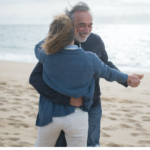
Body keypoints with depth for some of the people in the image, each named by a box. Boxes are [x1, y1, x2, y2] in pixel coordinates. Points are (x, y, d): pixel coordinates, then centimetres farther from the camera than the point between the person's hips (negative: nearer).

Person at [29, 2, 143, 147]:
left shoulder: (96, 41, -8)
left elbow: (106, 65, 13)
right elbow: (35, 78, -26)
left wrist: (126, 80, -2)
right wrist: (66, 99, -32)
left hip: (92, 107, 3)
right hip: (64, 107, -3)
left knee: (91, 144, 14)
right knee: (60, 144, 12)